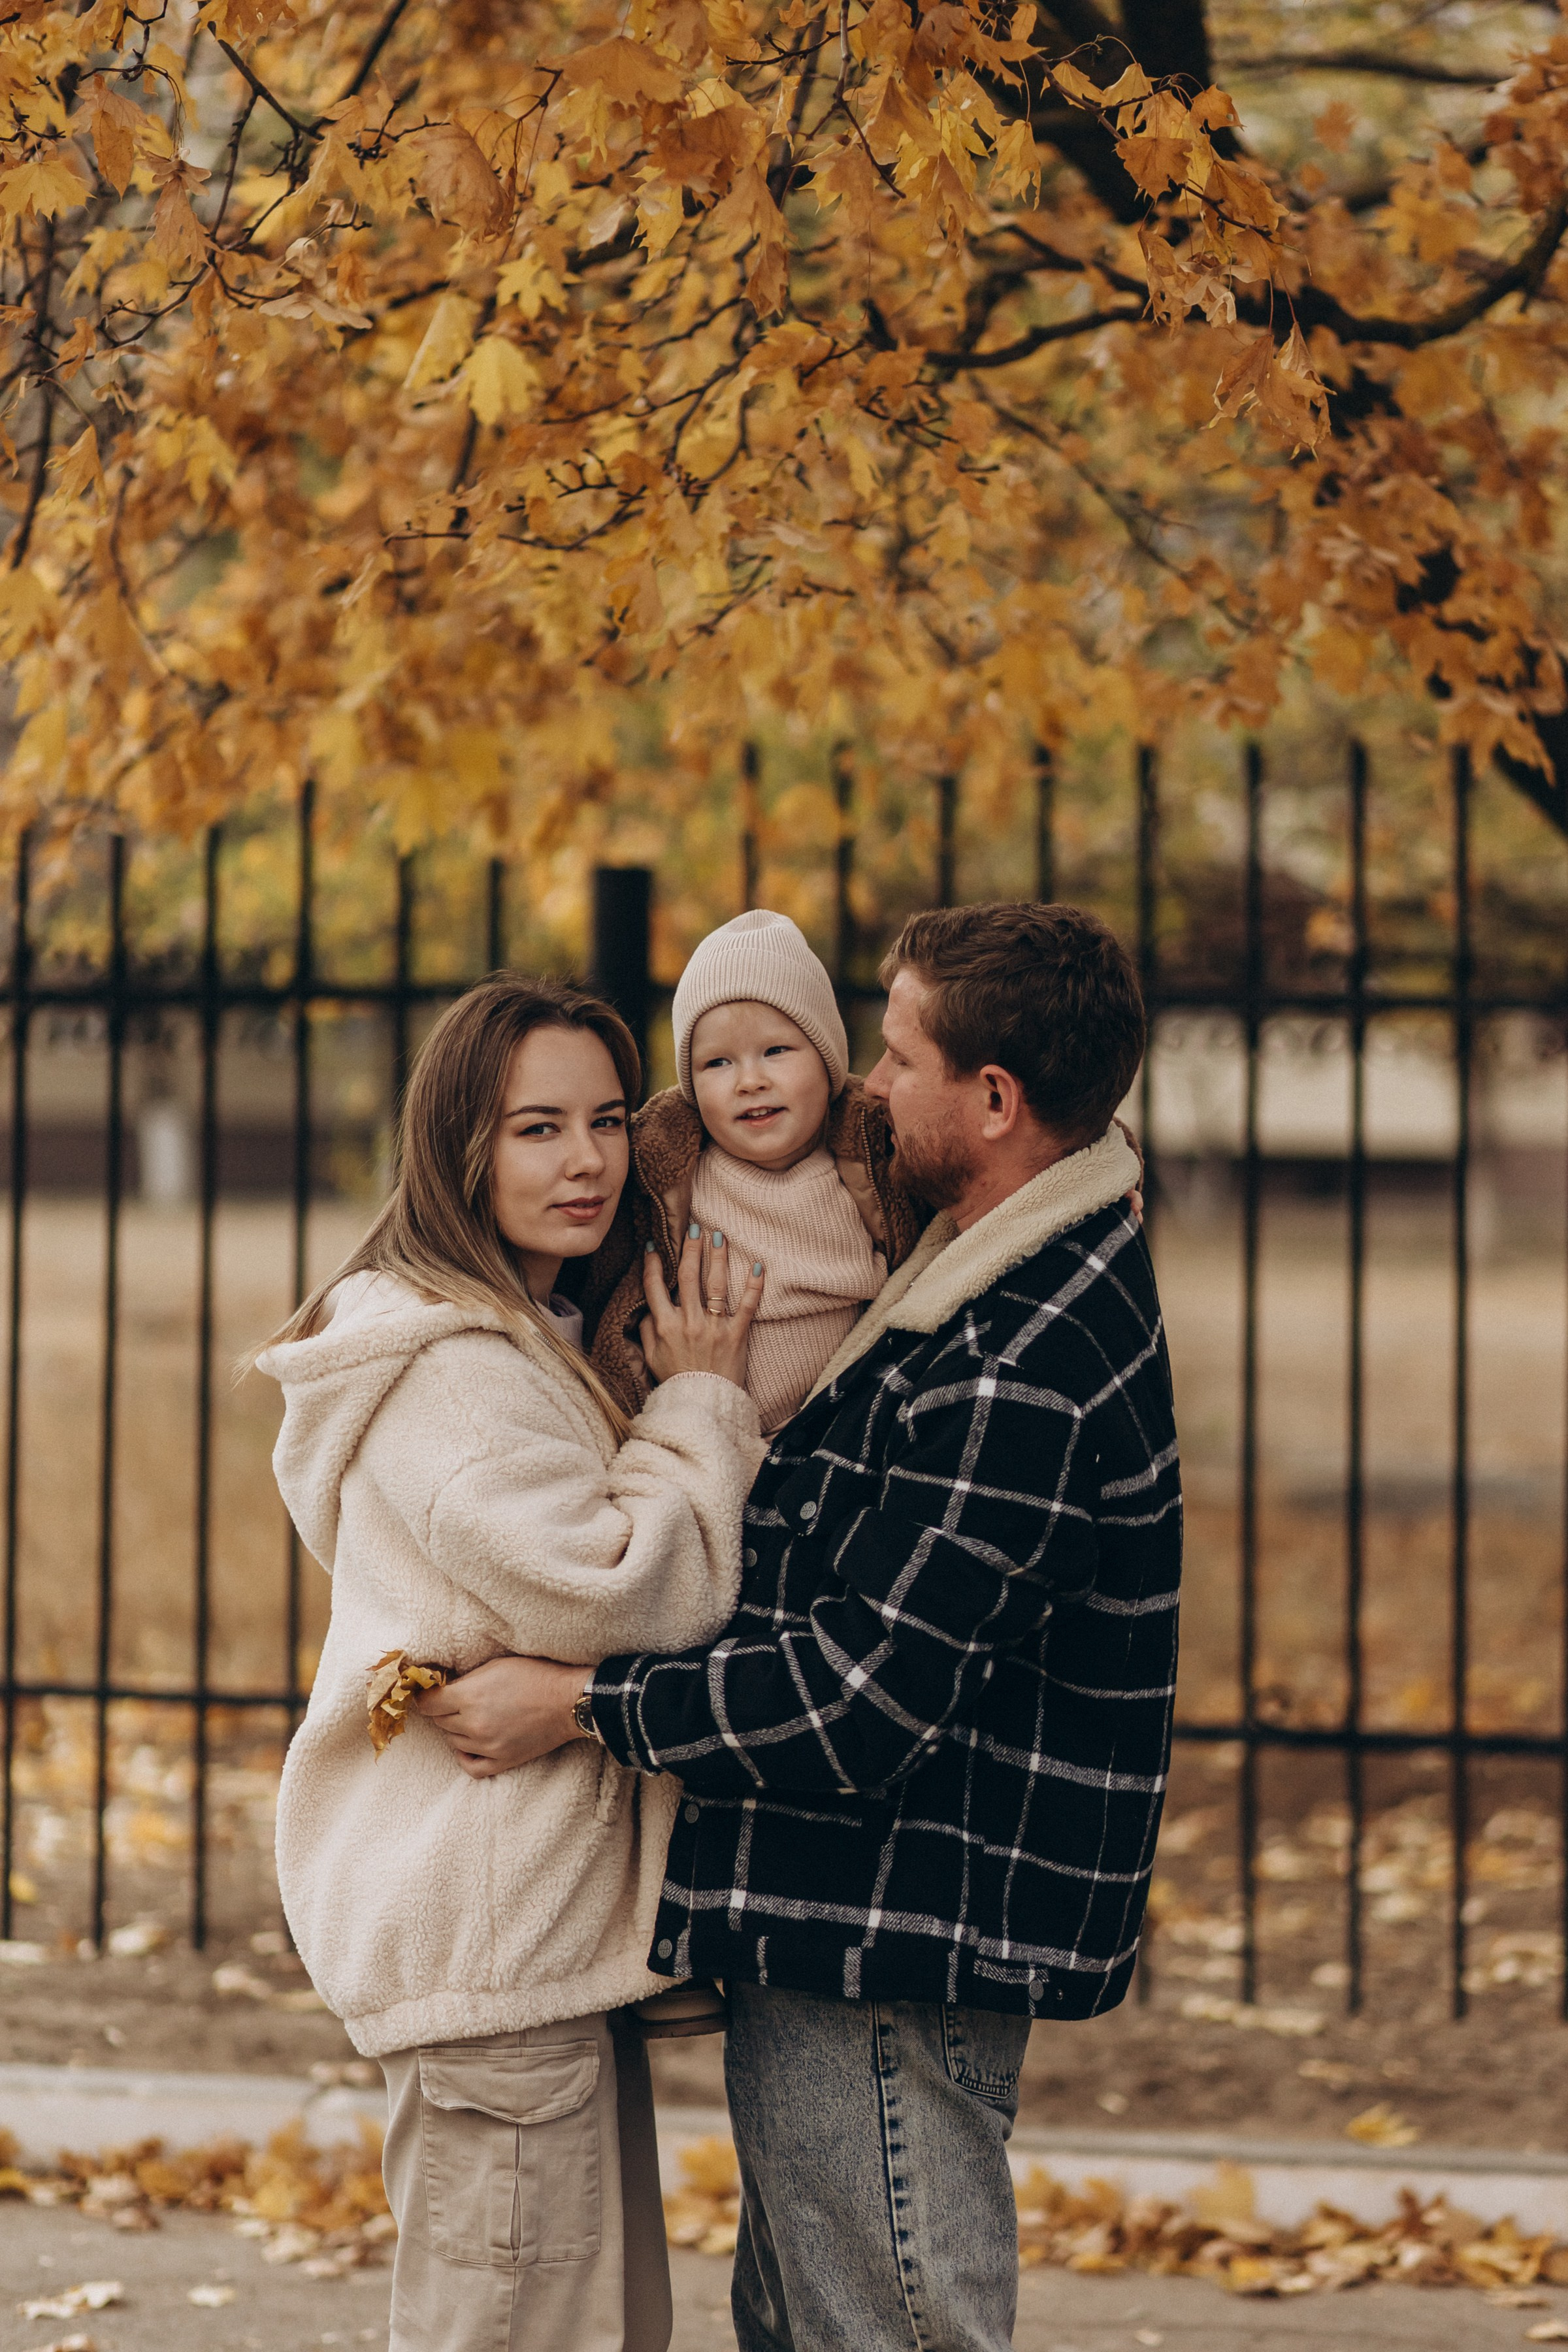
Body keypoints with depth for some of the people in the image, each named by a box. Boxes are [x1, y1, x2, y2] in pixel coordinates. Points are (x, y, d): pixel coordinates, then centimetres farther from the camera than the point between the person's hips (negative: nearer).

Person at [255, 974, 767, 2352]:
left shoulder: (536, 1347, 18)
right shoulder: (452, 1376, -17)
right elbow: (624, 1591, -21)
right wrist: (701, 1409, -8)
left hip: (551, 1918, 11)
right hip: (490, 1940, -11)